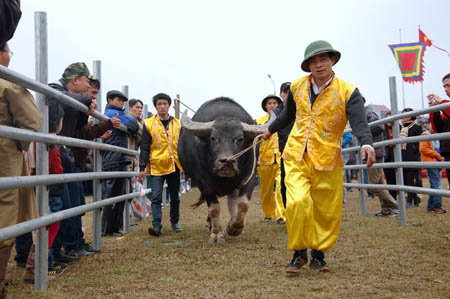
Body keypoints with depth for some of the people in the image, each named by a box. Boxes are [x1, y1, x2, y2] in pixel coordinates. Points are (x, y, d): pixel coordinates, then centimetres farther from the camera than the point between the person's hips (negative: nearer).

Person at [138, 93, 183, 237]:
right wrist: (142, 168, -6)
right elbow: (144, 148, 0)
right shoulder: (149, 124, 0)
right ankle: (156, 225, -8)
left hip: (174, 166, 3)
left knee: (175, 197, 13)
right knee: (156, 197, -9)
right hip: (156, 166, -3)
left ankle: (175, 223, 28)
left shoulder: (177, 124, 9)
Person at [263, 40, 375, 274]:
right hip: (296, 157, 1)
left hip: (327, 160, -1)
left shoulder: (347, 92, -6)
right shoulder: (297, 87, 5)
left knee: (328, 211, 5)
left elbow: (359, 122, -19)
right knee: (297, 202, -18)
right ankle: (298, 254, 2)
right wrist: (271, 130, 38)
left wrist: (366, 144, -40)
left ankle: (318, 254, 28)